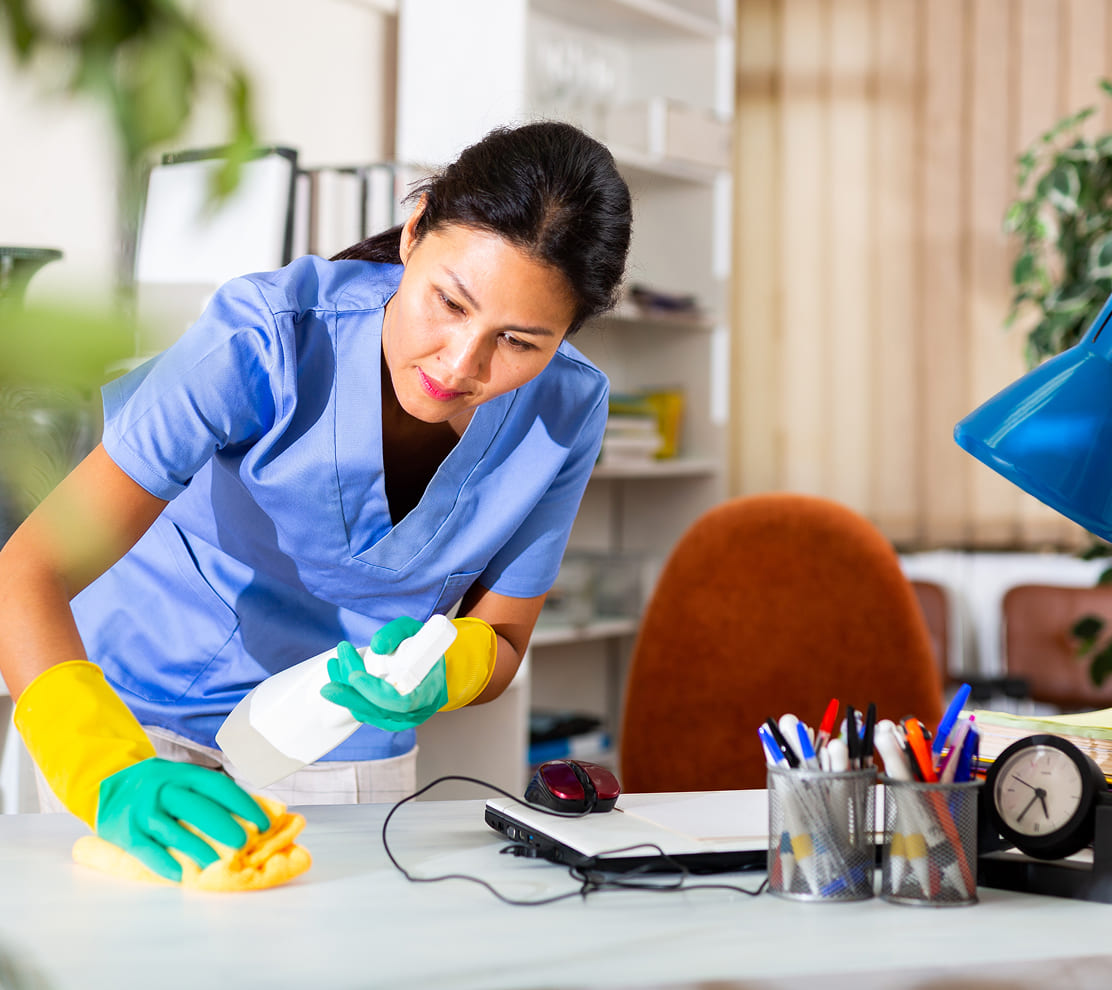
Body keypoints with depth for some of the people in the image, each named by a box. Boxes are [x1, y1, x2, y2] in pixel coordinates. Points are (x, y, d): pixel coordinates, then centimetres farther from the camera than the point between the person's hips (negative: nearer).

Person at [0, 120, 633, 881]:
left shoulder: (566, 412, -19)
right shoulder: (269, 339, -30)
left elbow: (500, 639, -6)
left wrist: (436, 676, -29)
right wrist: (111, 779, -48)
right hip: (137, 709, -2)